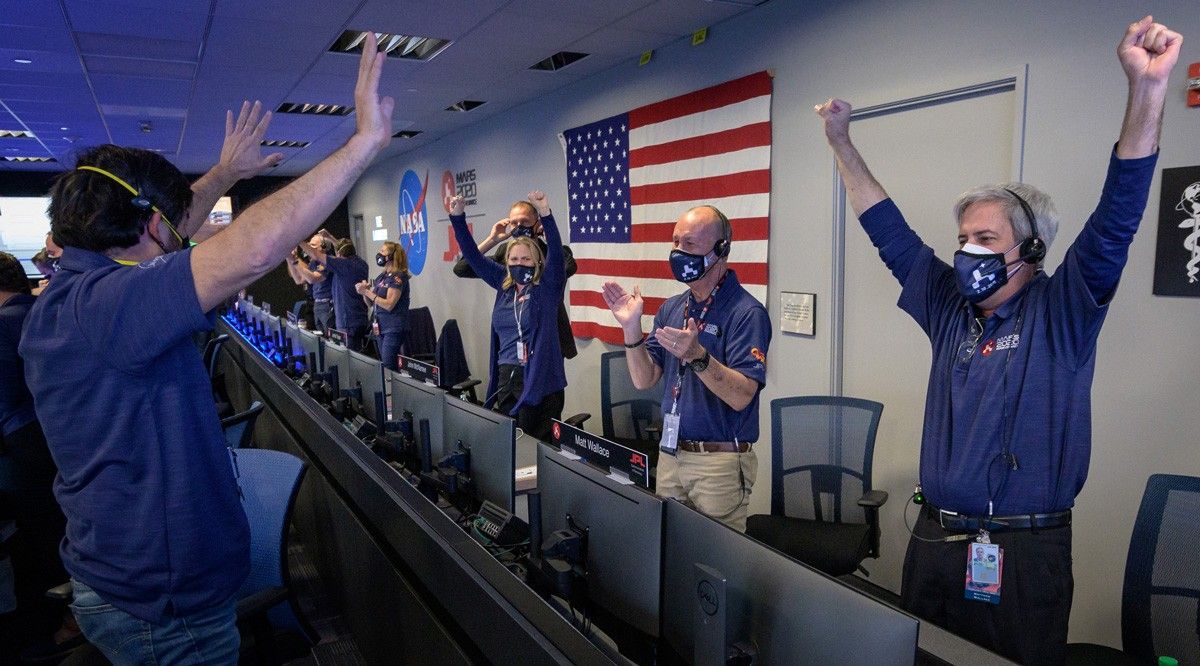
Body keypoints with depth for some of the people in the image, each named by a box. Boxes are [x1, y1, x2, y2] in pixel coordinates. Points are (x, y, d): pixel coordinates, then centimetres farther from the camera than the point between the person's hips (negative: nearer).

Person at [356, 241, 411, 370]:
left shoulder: (398, 277, -11)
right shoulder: (381, 276, 13)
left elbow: (389, 305, -17)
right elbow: (370, 303, 16)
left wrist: (367, 292, -15)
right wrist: (364, 290, -4)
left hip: (394, 329, -8)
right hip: (381, 327, 8)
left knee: (389, 367, -11)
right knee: (383, 365, 9)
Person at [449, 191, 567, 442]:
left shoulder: (547, 288, -3)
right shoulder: (504, 286, 9)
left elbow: (556, 252, -19)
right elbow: (472, 255, 10)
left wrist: (545, 213, -32)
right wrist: (457, 216, 2)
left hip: (540, 379, -5)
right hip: (506, 377, 5)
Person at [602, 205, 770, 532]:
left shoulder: (747, 313, -13)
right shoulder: (671, 308, 8)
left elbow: (741, 396, -22)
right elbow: (644, 379, 5)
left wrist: (697, 356, -35)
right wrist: (631, 328, -9)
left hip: (720, 461, -6)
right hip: (670, 455, 6)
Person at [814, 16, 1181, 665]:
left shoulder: (1061, 314, -4)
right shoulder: (950, 311, 6)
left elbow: (1116, 220, -17)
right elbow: (889, 231, 10)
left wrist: (1148, 90, -27)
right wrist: (841, 143, 10)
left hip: (1024, 553, -4)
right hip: (934, 539, 4)